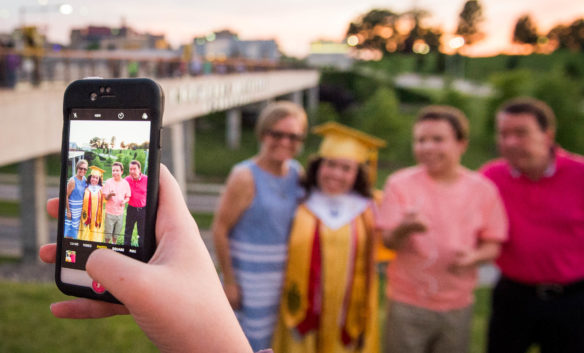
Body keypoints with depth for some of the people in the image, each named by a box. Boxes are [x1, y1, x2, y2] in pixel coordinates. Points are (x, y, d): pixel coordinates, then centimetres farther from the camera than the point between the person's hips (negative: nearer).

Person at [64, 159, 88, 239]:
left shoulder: (85, 179, 4)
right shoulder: (72, 180, -16)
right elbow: (66, 196, -17)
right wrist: (68, 211, -18)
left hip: (80, 210, 7)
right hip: (72, 210, -7)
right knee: (68, 233, -2)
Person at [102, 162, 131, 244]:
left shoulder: (125, 183, 1)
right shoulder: (108, 182, -6)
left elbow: (128, 197, 8)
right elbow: (105, 197, -7)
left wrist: (124, 201, -14)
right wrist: (110, 195, -30)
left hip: (120, 212, 2)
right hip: (110, 213, -2)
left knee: (116, 235, 14)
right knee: (108, 235, 2)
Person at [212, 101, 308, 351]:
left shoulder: (297, 172, 3)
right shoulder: (245, 177, -17)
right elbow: (219, 229, -15)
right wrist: (228, 281, -14)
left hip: (285, 275, 6)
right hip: (251, 280, -6)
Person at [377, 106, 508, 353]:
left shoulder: (483, 189, -1)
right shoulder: (400, 183, -5)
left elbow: (492, 246, 4)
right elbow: (388, 241, -9)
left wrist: (474, 257, -17)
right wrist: (406, 228, -30)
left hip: (457, 306, 2)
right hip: (408, 304, -2)